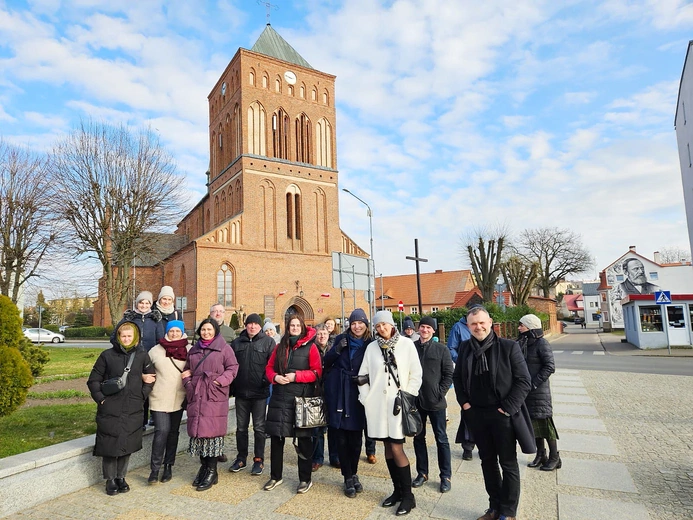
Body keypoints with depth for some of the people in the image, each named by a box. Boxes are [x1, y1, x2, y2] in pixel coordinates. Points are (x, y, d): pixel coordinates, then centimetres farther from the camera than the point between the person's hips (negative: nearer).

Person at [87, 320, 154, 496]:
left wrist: (142, 396, 1)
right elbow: (93, 380, 3)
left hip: (133, 411, 2)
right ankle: (110, 479, 23)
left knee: (127, 445, 10)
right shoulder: (107, 355, -3)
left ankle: (121, 477, 28)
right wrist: (101, 399, -5)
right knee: (110, 445, 5)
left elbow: (150, 379, 10)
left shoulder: (142, 356, 2)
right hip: (110, 410, -1)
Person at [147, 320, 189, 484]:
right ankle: (154, 468, 3)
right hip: (159, 398, -2)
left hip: (178, 399, 2)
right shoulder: (156, 350, 0)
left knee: (173, 432, 12)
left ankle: (168, 466, 27)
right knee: (162, 430, -11)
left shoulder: (189, 351, -1)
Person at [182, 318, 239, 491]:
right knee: (198, 430, 7)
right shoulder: (194, 350, 17)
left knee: (212, 431, -4)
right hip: (196, 397, 5)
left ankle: (212, 472, 7)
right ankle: (204, 467, 23)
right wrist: (188, 382, 6)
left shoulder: (224, 348, 1)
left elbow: (232, 368, -2)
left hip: (215, 397, -5)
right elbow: (187, 370, 23)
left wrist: (221, 380, -14)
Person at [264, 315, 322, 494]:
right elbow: (269, 367, 13)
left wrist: (296, 376, -17)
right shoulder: (280, 346, 12)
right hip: (279, 397, 4)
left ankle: (305, 479, 20)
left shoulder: (310, 346, -2)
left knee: (303, 438, 5)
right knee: (276, 437, 11)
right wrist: (275, 377, -8)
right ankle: (275, 476, 29)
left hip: (302, 397, -4)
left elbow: (317, 371, -7)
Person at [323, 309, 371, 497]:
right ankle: (348, 478, 19)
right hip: (338, 393, 1)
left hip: (358, 394, 0)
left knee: (356, 437, 6)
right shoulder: (341, 339, 3)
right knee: (341, 438, 4)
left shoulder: (370, 344, -1)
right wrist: (337, 349, -14)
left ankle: (353, 473, 29)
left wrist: (365, 378, -15)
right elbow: (327, 361, 3)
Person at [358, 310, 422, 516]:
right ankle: (397, 490, 27)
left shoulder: (406, 344, -3)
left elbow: (416, 374, -2)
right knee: (387, 447, 11)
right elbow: (363, 375, 8)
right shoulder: (372, 347, 4)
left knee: (396, 448, -5)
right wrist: (365, 399, 1)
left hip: (398, 402, -3)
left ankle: (408, 495, 11)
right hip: (377, 403, 3)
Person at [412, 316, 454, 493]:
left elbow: (449, 374, -1)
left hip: (436, 401, -2)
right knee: (418, 437, 13)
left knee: (441, 438, 7)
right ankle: (422, 472, 28)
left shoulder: (441, 349, -2)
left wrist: (440, 393, -7)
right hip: (416, 400, 2)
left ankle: (446, 476, 21)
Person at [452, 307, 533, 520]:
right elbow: (457, 377, 13)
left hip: (502, 414, -4)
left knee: (508, 464, 10)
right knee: (488, 462, 17)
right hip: (476, 414, 4)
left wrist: (508, 407, -14)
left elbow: (524, 381, -10)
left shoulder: (509, 347, -12)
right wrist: (464, 402, 3)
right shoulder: (465, 348, 0)